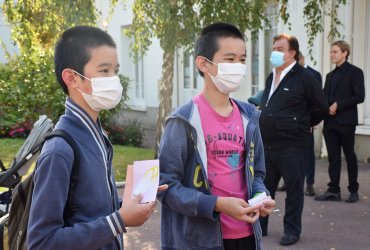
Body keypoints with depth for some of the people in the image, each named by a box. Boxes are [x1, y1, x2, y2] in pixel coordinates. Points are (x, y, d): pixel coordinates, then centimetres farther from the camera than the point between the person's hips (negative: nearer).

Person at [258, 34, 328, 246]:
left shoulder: (304, 77, -9)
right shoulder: (272, 77, 13)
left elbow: (321, 108, -6)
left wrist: (301, 125, 4)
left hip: (292, 147, -7)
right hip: (267, 145, 7)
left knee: (294, 189, 5)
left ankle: (292, 230, 19)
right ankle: (259, 226, 27)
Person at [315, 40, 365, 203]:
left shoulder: (354, 72, -2)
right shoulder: (330, 75, 18)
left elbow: (359, 96, -11)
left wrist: (338, 105, -16)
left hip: (346, 121, -6)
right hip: (330, 122, 6)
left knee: (350, 156, 3)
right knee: (333, 157, 5)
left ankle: (353, 191, 13)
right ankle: (333, 190, 9)